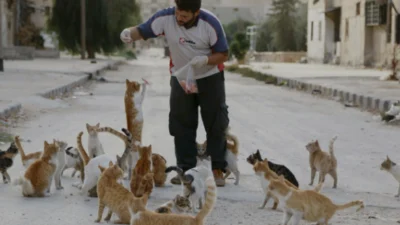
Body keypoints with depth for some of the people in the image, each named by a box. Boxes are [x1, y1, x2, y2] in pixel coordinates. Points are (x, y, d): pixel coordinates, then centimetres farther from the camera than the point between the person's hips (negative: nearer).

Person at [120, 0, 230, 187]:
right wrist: (129, 33, -44)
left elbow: (223, 55, -16)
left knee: (216, 124, 0)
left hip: (210, 78, -2)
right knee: (181, 124, 3)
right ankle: (186, 169, 11)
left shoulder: (210, 23, -25)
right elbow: (142, 31, -21)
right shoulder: (166, 18, -22)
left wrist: (205, 60, -35)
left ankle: (218, 169, 8)